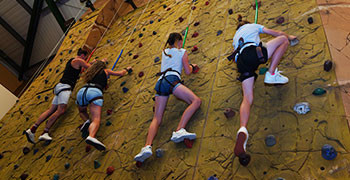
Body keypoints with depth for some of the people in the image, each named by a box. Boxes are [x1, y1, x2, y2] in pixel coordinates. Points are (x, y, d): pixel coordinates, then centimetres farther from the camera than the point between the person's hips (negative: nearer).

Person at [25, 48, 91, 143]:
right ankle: (45, 132, -23)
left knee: (51, 110, 2)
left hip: (61, 86, 10)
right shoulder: (78, 60, -2)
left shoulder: (71, 61, 25)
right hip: (65, 87, -10)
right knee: (61, 110, -19)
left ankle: (32, 130, -3)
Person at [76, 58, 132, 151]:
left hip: (82, 91, 4)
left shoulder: (90, 72, 36)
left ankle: (86, 121, 0)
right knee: (96, 120, -18)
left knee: (82, 111, 34)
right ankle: (91, 137, -48)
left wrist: (100, 61, 79)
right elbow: (121, 73, 34)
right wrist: (127, 69, 54)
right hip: (95, 92, -4)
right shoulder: (106, 71, 26)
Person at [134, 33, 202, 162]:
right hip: (172, 80, -5)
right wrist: (192, 66, 36)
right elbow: (188, 72, 14)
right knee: (196, 101, -11)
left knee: (157, 118, -3)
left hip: (160, 82, 6)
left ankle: (147, 146, -28)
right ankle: (179, 131, -32)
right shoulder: (182, 52, 16)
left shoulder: (164, 52, 31)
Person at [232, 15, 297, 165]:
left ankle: (242, 130, -35)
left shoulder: (236, 37, 41)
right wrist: (289, 37, 53)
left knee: (247, 98, -7)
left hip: (241, 61, 5)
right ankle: (271, 74, 0)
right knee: (283, 39, 13)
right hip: (253, 52, -4)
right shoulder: (253, 26, 30)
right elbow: (278, 33, 35)